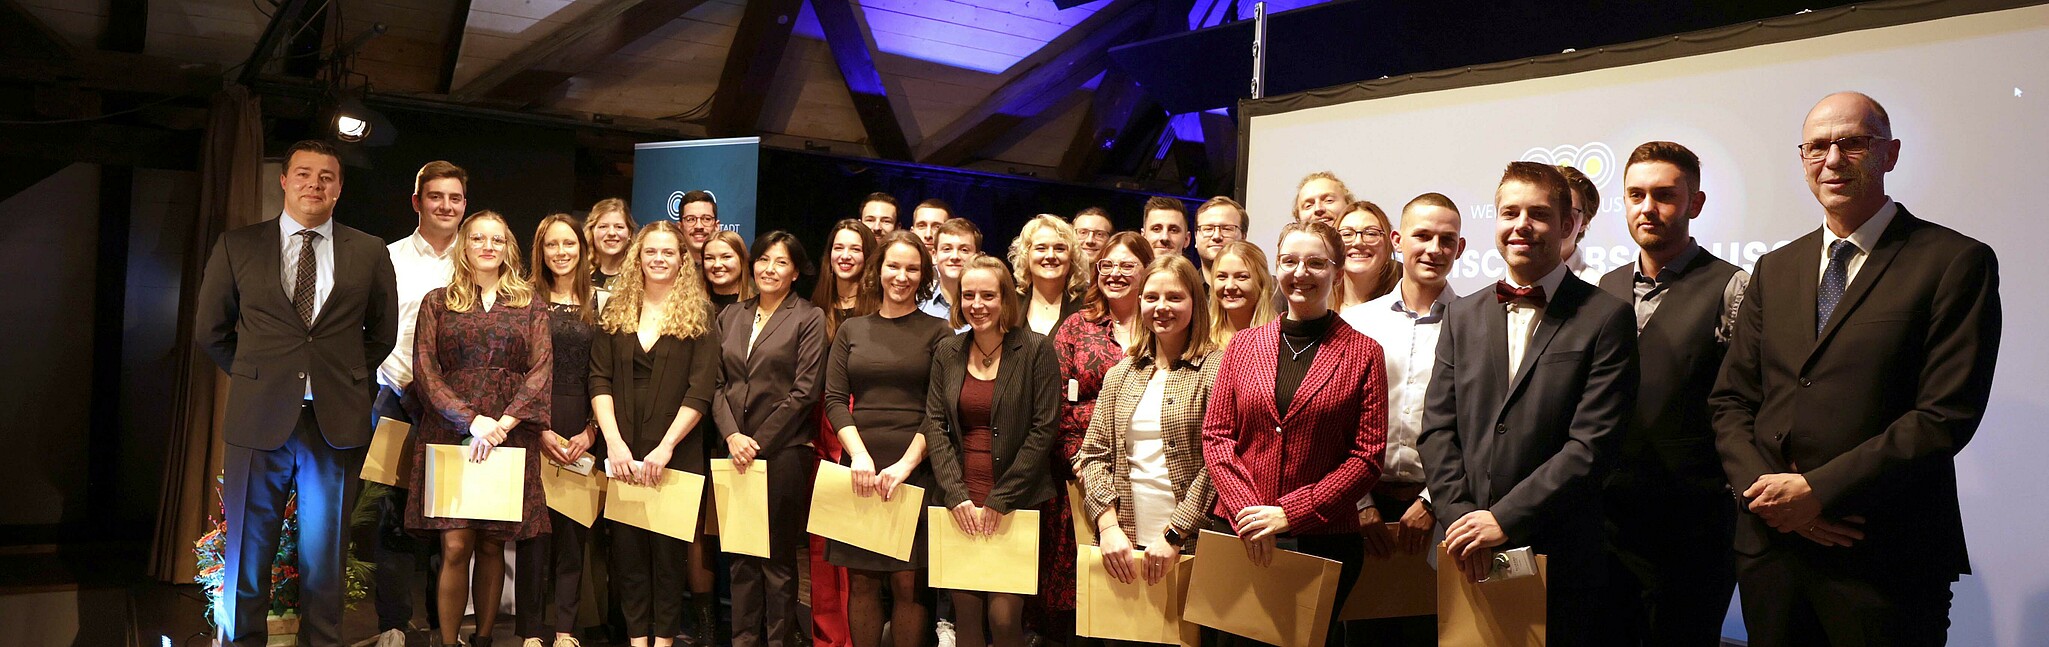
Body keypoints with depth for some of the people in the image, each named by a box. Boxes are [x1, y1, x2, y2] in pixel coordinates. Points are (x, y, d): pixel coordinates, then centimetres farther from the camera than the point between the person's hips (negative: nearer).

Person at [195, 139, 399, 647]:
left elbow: (383, 333, 16)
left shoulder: (369, 253, 6)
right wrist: (256, 376, 10)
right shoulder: (237, 245, 6)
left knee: (325, 556, 9)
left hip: (336, 422, 0)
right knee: (247, 553, 6)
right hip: (260, 420, 0)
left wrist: (342, 374, 10)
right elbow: (209, 330, 13)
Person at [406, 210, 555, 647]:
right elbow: (425, 370, 0)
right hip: (450, 431, -1)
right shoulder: (438, 302, 10)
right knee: (455, 545, -8)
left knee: (492, 544, 4)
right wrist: (473, 419, -12)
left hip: (510, 434, 1)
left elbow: (541, 371, 1)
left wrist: (502, 423, -12)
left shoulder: (530, 306, 11)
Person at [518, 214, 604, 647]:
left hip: (583, 430, 2)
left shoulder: (598, 303, 10)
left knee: (573, 531, 4)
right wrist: (540, 430, -9)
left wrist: (591, 431, -5)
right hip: (535, 425, -2)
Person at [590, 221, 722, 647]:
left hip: (675, 451, -2)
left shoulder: (698, 315, 2)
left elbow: (700, 389, -6)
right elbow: (599, 380, 4)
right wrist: (614, 441, -9)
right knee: (626, 544, 3)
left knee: (668, 546, 3)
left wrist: (665, 447, -14)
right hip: (621, 451, 2)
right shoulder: (615, 311, 10)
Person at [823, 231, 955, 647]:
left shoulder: (937, 334, 5)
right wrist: (860, 456, -10)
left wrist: (905, 464, -14)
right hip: (860, 468, 3)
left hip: (915, 469, -2)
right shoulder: (852, 331, 13)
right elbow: (835, 399, 5)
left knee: (908, 582, -3)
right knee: (861, 581, 4)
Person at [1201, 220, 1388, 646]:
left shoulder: (1363, 354, -1)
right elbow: (1215, 435, 4)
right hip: (1239, 535, 3)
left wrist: (1289, 513, -14)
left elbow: (1368, 457, -6)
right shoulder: (1243, 346, 8)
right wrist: (1246, 510, -11)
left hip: (1323, 541, -2)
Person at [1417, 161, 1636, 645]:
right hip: (1470, 559, 3)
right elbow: (1438, 428, 7)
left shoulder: (1606, 318, -3)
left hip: (1561, 555, -3)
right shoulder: (1463, 317, 11)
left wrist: (1505, 519, -15)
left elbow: (1592, 443, -11)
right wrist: (1460, 517, -7)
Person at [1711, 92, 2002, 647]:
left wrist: (1816, 490, -16)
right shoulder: (1775, 269, 12)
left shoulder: (1956, 262, -4)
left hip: (1885, 559, -4)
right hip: (1770, 542, 5)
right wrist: (1764, 488, -8)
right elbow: (1731, 399, 10)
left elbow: (1947, 415, -13)